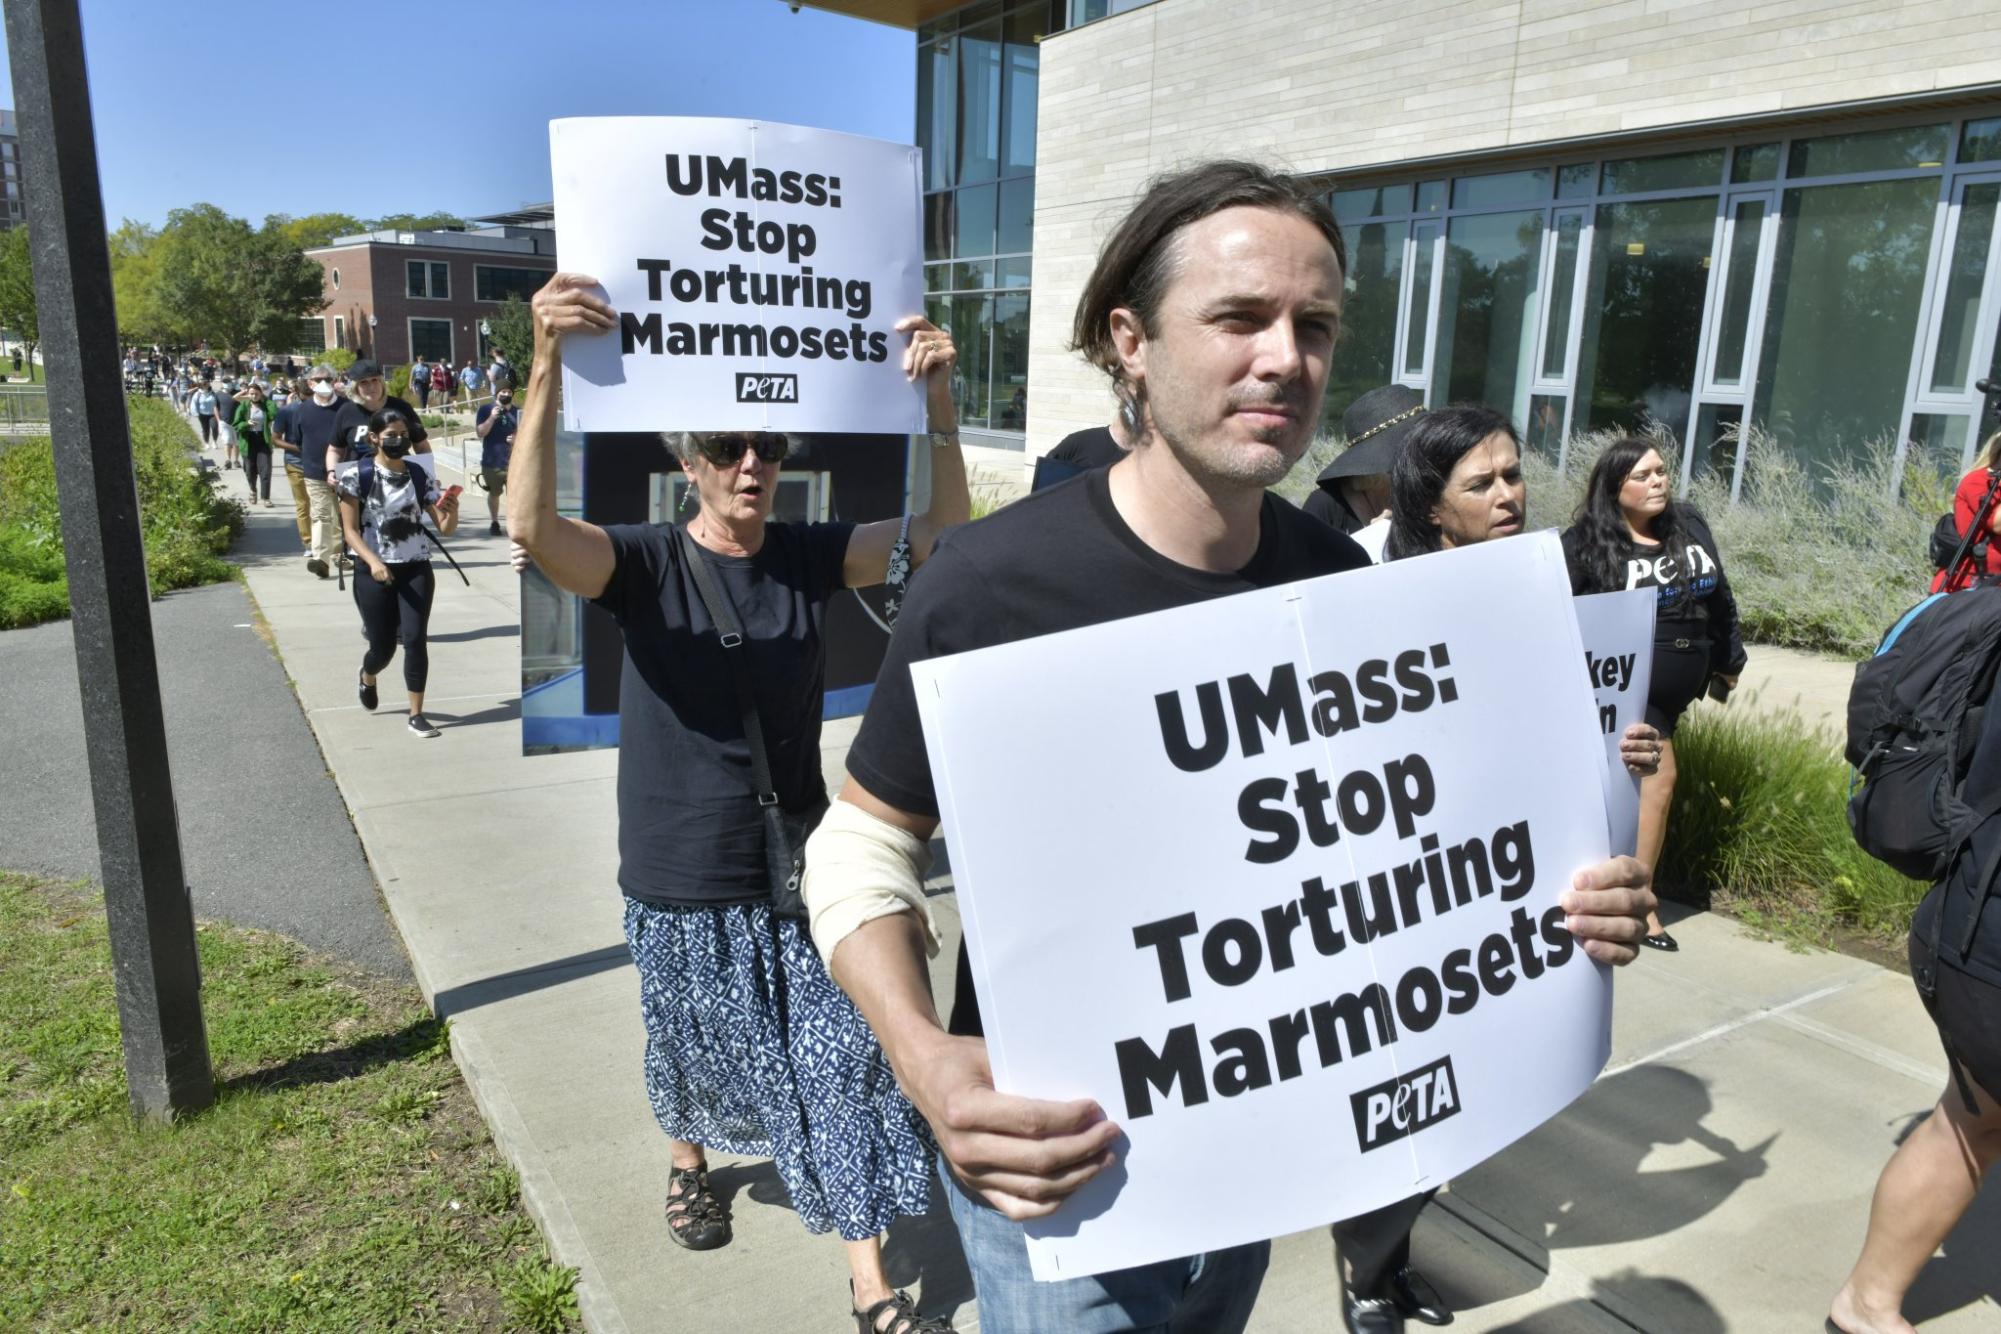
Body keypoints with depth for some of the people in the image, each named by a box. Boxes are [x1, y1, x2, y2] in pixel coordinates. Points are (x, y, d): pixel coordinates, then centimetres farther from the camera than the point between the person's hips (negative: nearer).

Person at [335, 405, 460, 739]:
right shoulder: (357, 475, -6)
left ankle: (416, 714, 1)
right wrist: (373, 561, -22)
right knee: (383, 646, 6)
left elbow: (444, 528, 0)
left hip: (416, 570, 1)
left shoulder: (420, 474, 1)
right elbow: (350, 529, -6)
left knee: (415, 638, -10)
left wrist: (452, 512, -22)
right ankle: (367, 677, 43)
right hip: (374, 573, -1)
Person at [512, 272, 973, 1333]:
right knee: (695, 1055, 21)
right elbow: (531, 526, -32)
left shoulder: (810, 556, -4)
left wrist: (938, 400, -30)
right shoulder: (647, 562, -12)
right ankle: (690, 1166, 55)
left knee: (845, 1064, 2)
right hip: (681, 884, -1)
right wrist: (547, 369, -45)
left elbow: (942, 536, -15)